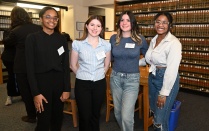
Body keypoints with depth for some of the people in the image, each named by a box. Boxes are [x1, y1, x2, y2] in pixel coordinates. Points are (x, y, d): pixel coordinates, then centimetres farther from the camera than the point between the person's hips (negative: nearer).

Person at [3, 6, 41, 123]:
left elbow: (7, 42, 7)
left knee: (26, 92, 11)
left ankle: (32, 116, 22)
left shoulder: (15, 31, -15)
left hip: (22, 67, -4)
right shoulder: (39, 28, -6)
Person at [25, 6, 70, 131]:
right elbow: (30, 67, -6)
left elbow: (66, 65, 4)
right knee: (44, 120, 3)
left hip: (60, 81, 3)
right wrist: (35, 93, -12)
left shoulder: (62, 39, 4)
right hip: (42, 82, -3)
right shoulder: (32, 38, -4)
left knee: (58, 117, 13)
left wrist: (67, 89, -2)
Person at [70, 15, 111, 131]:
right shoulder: (77, 44, -7)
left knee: (95, 115, 16)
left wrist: (99, 76, 10)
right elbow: (73, 65, 2)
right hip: (82, 84, -2)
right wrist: (83, 75, 9)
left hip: (100, 84, 2)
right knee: (84, 116, 8)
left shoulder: (106, 45, -1)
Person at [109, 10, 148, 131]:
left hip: (132, 79, -3)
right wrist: (120, 62, 5)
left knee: (126, 116, -9)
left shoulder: (140, 39, -7)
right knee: (118, 112, 16)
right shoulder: (114, 38, -1)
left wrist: (134, 62, 5)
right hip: (115, 77, 3)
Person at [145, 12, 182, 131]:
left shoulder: (174, 43, -18)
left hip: (167, 80, -7)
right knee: (154, 112, 20)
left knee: (160, 119, 1)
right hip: (153, 77, 7)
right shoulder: (154, 40, 6)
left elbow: (172, 70, -21)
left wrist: (164, 93, -20)